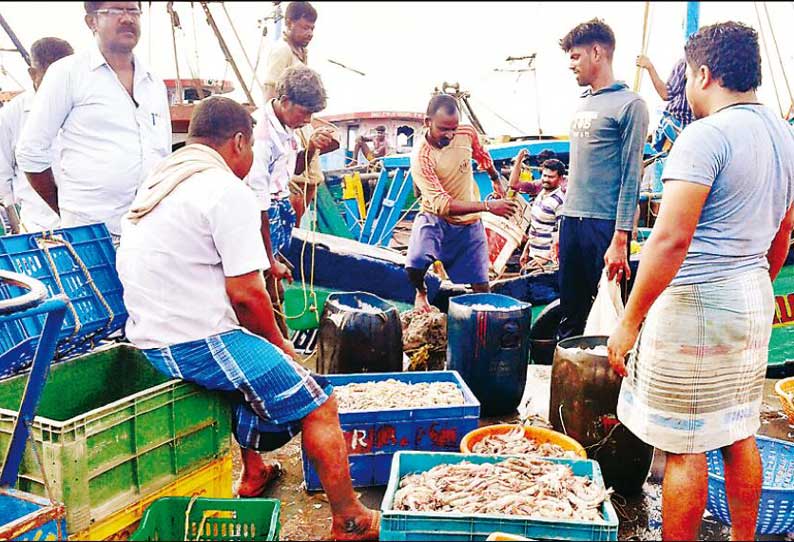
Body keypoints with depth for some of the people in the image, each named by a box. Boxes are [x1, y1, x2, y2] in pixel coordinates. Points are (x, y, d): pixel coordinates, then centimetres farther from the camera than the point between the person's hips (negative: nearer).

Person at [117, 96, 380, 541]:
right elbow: (245, 292, -20)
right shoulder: (228, 191, -15)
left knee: (256, 370, 34)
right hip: (199, 342, -10)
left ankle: (252, 472, 42)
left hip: (151, 339, 10)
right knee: (319, 407, -2)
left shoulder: (157, 183, 14)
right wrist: (278, 342, -1)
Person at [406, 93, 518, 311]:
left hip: (469, 223, 4)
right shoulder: (420, 157, -25)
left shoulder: (467, 134, -10)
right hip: (435, 219, -3)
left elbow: (482, 155, 16)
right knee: (414, 266, -27)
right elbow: (441, 205, -32)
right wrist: (488, 206, -37)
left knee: (481, 286, 1)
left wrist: (496, 180, 31)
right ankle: (421, 293, 8)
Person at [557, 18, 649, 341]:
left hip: (604, 224, -7)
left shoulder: (629, 105, -6)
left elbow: (631, 177, -11)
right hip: (571, 221, 7)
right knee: (570, 314, 12)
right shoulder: (583, 104, 17)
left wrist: (620, 239, -16)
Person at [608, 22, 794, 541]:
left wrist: (629, 321, -19)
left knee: (684, 446, 1)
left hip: (695, 303, -9)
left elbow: (671, 240, -23)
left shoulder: (706, 135, -16)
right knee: (741, 435, 19)